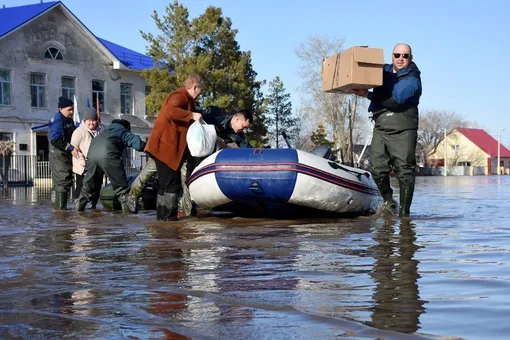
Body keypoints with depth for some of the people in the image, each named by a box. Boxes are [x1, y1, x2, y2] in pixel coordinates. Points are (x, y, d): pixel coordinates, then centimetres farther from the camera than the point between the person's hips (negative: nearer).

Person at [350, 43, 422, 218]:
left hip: (402, 131, -5)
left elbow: (395, 100, -19)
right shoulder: (383, 71, 14)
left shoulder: (412, 79, -4)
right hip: (381, 128, 5)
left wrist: (367, 95, -17)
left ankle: (404, 212, 1)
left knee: (404, 172, -6)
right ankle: (389, 203, 20)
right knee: (377, 169, -2)